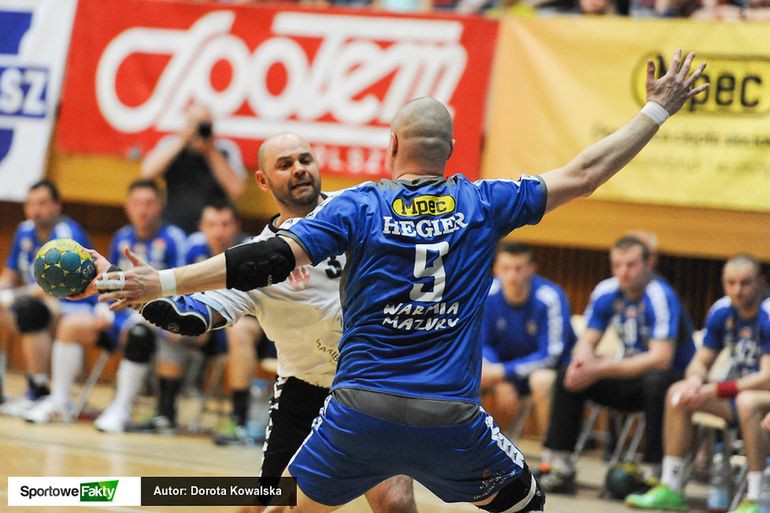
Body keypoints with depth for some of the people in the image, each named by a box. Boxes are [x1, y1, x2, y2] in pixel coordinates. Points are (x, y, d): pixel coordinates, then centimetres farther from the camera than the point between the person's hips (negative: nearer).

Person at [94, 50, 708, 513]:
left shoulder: (358, 205, -1)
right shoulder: (483, 203, 3)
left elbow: (272, 260, -11)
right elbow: (582, 175, 8)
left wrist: (162, 284, -10)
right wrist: (657, 111, 18)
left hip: (360, 416, 0)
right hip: (451, 420, 1)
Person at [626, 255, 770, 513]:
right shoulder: (721, 312, 0)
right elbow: (701, 362, 8)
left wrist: (714, 391, -27)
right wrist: (694, 381, -17)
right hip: (738, 390, 8)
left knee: (747, 401, -39)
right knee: (677, 393, -6)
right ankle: (671, 488, -3)